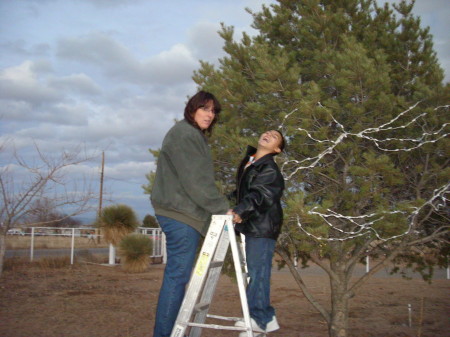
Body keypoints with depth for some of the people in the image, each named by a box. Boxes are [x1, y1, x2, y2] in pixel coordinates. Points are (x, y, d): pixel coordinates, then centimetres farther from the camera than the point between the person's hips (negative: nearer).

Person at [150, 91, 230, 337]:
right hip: (180, 213, -10)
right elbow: (195, 180, -17)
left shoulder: (195, 136, 23)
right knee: (178, 275, -9)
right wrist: (223, 208, -13)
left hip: (183, 213, 10)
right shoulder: (184, 134, -9)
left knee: (177, 275, 11)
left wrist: (220, 207, 11)